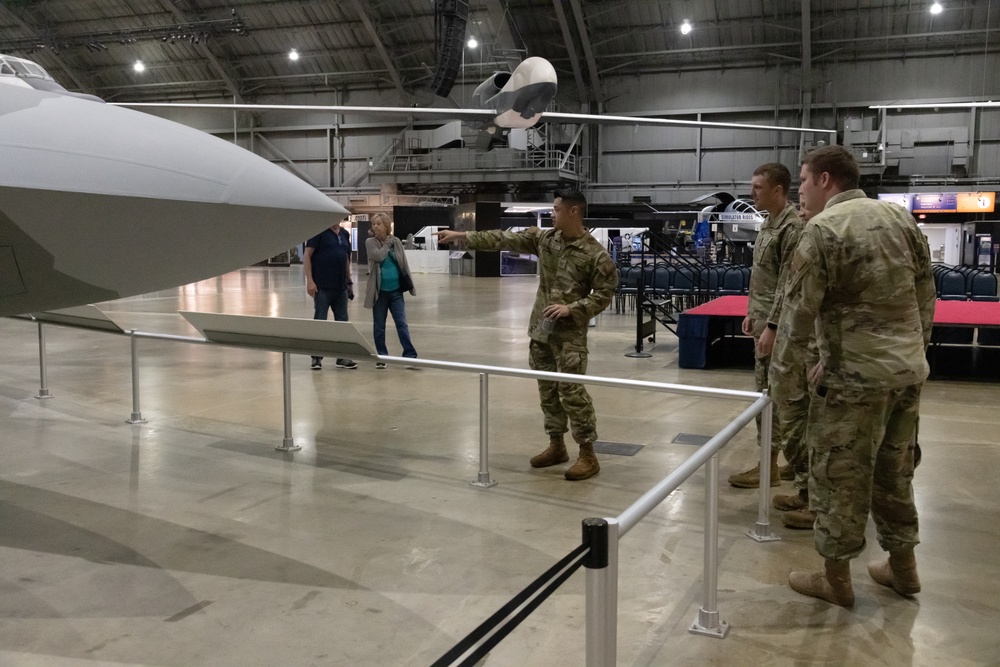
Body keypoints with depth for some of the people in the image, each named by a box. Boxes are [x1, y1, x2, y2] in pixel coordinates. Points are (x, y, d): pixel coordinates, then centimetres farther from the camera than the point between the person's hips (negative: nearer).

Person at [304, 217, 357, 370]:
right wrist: (309, 280, -15)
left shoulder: (345, 234, 12)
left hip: (341, 287, 6)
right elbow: (307, 256, -9)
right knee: (319, 321, 1)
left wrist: (349, 281, 17)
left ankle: (342, 357, 16)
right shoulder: (320, 231, -6)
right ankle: (316, 357, 11)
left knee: (342, 322, 8)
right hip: (322, 286, -6)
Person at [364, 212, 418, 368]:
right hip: (379, 291, -1)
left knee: (402, 324, -1)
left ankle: (410, 355, 0)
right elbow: (379, 256, -20)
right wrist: (388, 243, -7)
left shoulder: (396, 241, 6)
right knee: (379, 326, 7)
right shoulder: (370, 242, -2)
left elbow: (403, 263, 9)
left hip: (396, 290, 1)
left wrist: (409, 283, 5)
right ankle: (382, 356, 17)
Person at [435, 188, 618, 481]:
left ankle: (588, 455, 3)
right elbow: (504, 239, 6)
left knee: (572, 391, -7)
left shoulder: (596, 254, -10)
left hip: (570, 334, -6)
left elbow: (604, 293, -8)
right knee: (547, 390, 13)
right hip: (540, 328, 6)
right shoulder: (543, 238, 5)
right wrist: (462, 235, 4)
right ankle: (556, 446, 27)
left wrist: (572, 309, -18)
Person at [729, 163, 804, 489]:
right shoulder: (768, 223, 13)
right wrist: (753, 312, 18)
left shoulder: (792, 227, -17)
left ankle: (768, 465, 7)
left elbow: (787, 285, -20)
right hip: (763, 317, 10)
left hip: (776, 321, -10)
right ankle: (797, 458, 25)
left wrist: (771, 326, -21)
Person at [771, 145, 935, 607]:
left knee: (839, 476, 6)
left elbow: (799, 307, -12)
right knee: (895, 470, 21)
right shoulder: (899, 217, 8)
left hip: (857, 376, -7)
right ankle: (902, 567, 34)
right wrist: (913, 349, 20)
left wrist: (781, 364, 3)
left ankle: (835, 579, 18)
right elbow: (926, 294, 12)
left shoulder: (822, 230, -13)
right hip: (909, 369, 8)